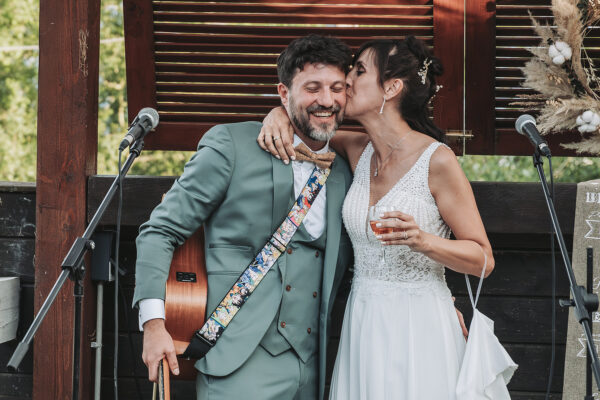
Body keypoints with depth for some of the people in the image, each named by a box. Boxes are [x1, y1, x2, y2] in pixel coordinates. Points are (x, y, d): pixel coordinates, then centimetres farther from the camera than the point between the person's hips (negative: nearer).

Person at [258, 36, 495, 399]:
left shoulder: (436, 160, -13)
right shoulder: (359, 151, 5)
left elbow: (484, 260, -10)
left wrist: (424, 241, -26)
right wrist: (280, 114, 2)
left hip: (418, 327, -5)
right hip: (363, 325, 6)